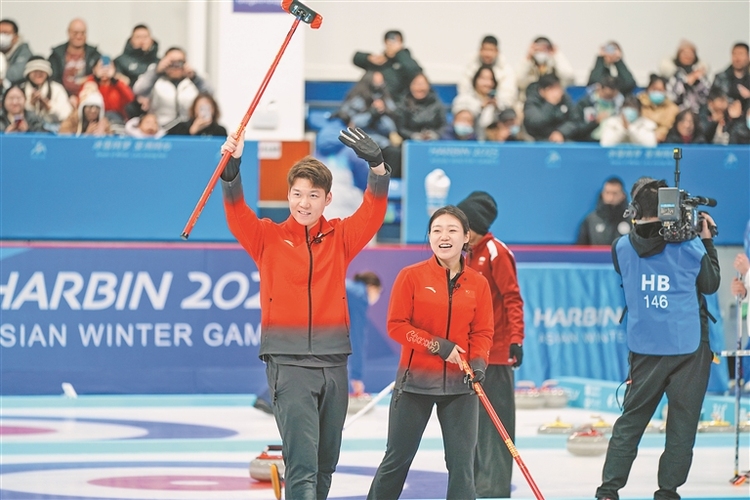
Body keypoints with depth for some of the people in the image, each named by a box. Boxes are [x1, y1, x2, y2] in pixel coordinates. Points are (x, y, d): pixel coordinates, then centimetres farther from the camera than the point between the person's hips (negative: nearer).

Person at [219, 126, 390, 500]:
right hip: (287, 361, -4)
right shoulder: (268, 237, 2)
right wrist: (231, 169, -31)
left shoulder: (340, 238, 8)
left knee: (325, 464, 15)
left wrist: (377, 166, -23)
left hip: (333, 362, 4)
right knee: (302, 462, -15)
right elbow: (236, 214, -13)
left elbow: (374, 213, -6)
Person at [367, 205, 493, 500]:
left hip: (459, 384, 2)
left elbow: (482, 333, 5)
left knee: (462, 462, 2)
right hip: (416, 380, -2)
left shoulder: (478, 284, 3)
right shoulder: (412, 276, -5)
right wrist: (437, 346, -16)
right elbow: (396, 325, -7)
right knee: (398, 458, 6)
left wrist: (478, 361, -15)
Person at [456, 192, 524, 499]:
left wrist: (516, 338, -23)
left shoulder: (496, 253, -12)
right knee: (474, 420, 14)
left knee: (495, 421, -7)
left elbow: (513, 298, -16)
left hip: (496, 352, -10)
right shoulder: (469, 255, 15)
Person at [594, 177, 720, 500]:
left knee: (631, 419, 12)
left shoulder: (623, 248, -5)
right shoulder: (690, 246, -12)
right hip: (689, 347, -3)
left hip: (644, 348, 3)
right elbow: (711, 284, 2)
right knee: (682, 423, 6)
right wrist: (707, 241, 10)